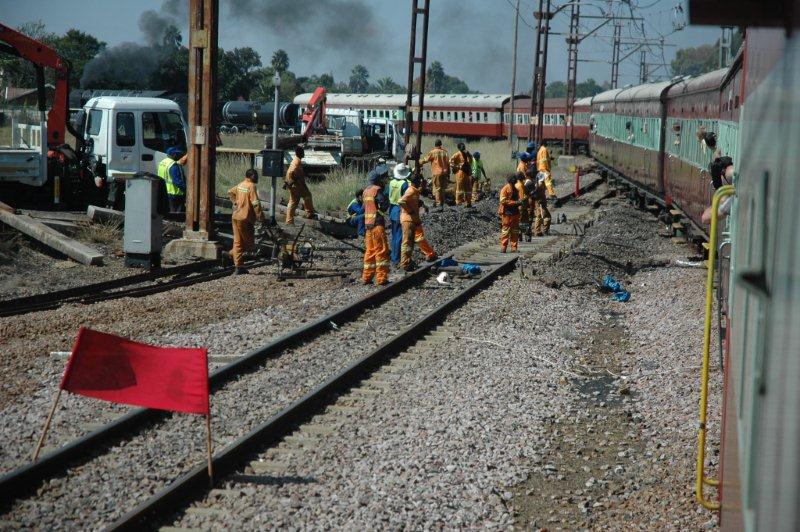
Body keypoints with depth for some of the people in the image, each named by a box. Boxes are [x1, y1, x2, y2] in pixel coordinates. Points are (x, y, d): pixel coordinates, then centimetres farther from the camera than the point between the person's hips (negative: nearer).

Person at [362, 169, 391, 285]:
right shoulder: (377, 190, -11)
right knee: (382, 251, -5)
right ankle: (381, 278, -8)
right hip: (377, 223, -8)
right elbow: (384, 205, -18)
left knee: (370, 250, 14)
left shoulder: (366, 190, 14)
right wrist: (386, 198, 0)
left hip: (368, 223, 8)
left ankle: (367, 277, 16)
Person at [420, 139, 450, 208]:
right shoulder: (444, 152, 5)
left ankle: (438, 203, -8)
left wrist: (419, 162, 19)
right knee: (443, 189, 12)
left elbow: (425, 160, -1)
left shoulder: (432, 152, -7)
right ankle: (442, 203, 16)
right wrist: (448, 173, 13)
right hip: (444, 173, 4)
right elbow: (448, 163, 7)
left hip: (436, 173, -4)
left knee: (437, 188, -3)